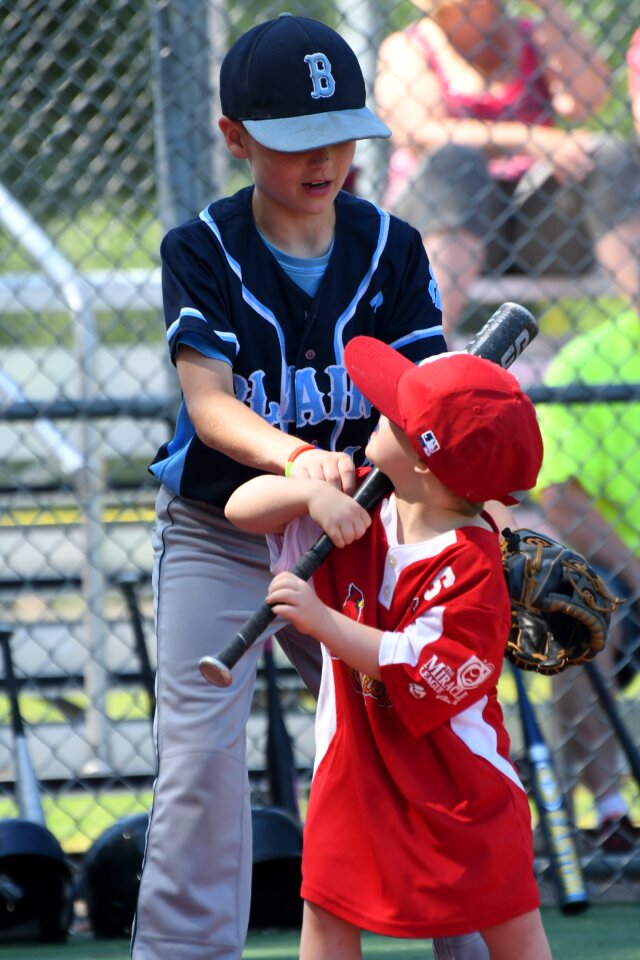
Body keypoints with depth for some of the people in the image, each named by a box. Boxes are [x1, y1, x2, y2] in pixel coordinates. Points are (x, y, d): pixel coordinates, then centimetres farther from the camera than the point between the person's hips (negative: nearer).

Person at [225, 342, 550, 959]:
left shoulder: (471, 562, -22)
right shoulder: (358, 512, -3)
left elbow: (421, 671, -28)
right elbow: (243, 508, -2)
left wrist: (322, 621, -32)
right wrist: (314, 493, -22)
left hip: (457, 780, -5)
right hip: (356, 767, 5)